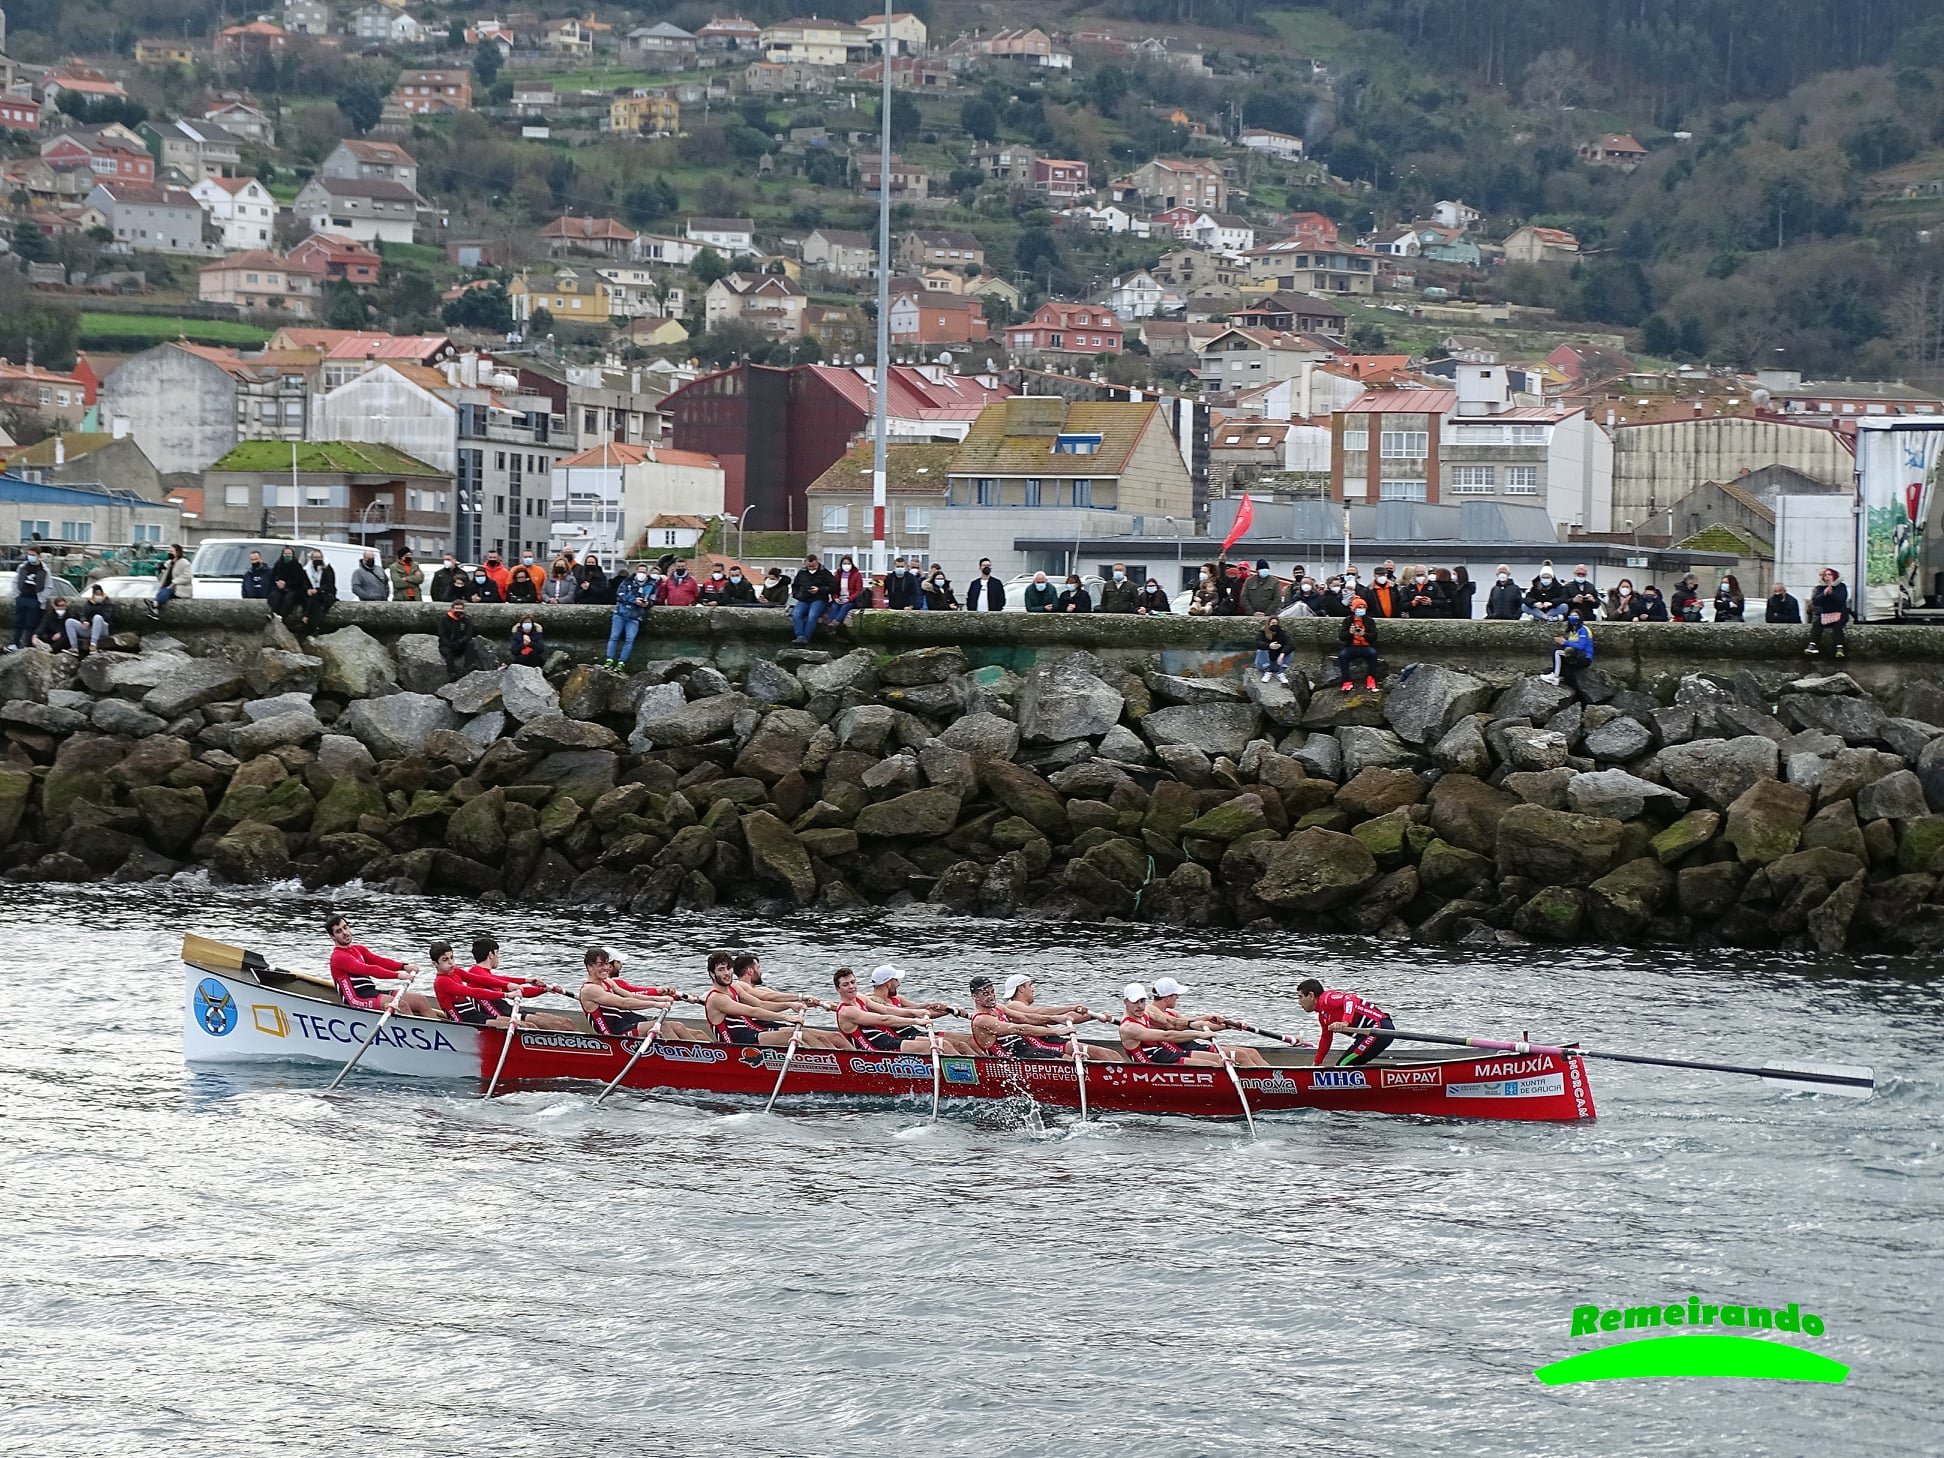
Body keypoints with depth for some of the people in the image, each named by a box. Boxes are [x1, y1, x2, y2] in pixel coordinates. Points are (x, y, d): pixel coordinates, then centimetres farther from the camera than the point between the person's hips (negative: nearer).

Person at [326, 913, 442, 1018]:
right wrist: (397, 975, -26)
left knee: (421, 1000, -3)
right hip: (358, 1000, -9)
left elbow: (380, 961, 8)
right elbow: (368, 970, -19)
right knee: (401, 1005, -29)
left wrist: (404, 966, -10)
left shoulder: (358, 950, 21)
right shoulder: (338, 958, -8)